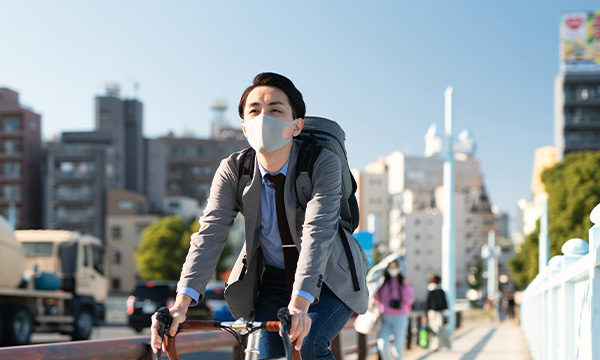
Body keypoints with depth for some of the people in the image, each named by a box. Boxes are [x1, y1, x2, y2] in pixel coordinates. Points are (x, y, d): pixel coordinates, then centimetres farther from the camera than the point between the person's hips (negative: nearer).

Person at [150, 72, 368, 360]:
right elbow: (209, 234, -23)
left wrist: (299, 305, -50)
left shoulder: (323, 163, -23)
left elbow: (317, 232, -36)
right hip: (274, 280, 3)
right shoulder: (233, 171, -14)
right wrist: (180, 305, -38)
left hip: (330, 280, -3)